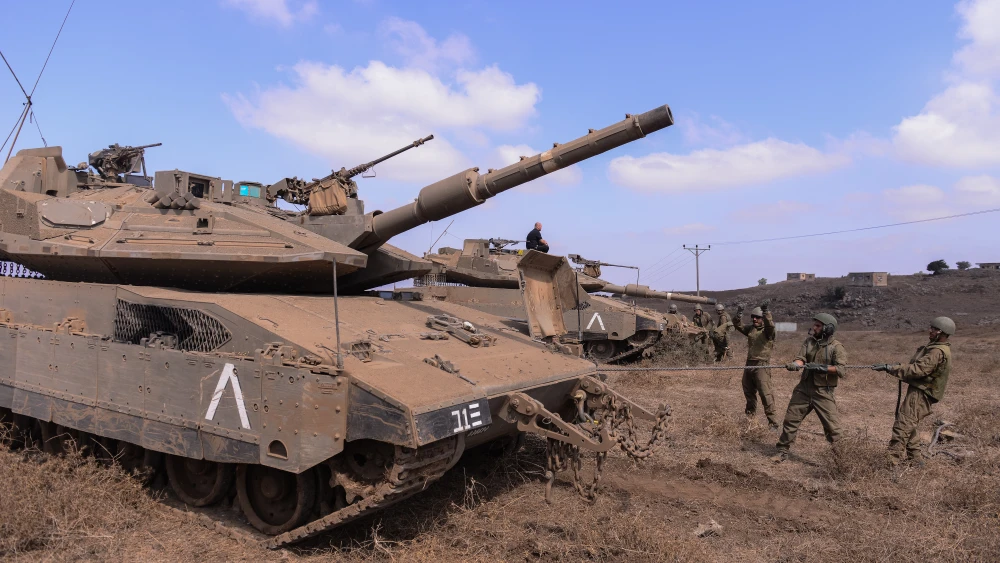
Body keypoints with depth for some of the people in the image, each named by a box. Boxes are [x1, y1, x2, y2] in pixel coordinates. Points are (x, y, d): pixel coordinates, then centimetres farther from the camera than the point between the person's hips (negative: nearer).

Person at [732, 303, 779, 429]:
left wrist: (766, 312, -42)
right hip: (749, 364, 7)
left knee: (766, 394, -13)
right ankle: (750, 416, 35)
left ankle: (773, 422, -9)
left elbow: (770, 325, -28)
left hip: (762, 365, -7)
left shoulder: (767, 330, -7)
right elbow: (738, 325, 7)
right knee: (748, 392, 18)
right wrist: (738, 314, -11)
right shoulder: (750, 329, 11)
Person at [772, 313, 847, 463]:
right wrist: (795, 364, -27)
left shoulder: (836, 347, -8)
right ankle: (782, 451, 20)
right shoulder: (809, 341, 6)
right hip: (804, 389, 5)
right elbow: (800, 358, -5)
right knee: (791, 419, 8)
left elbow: (842, 370, -18)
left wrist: (822, 368, -27)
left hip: (824, 393, -5)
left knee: (832, 427, -3)